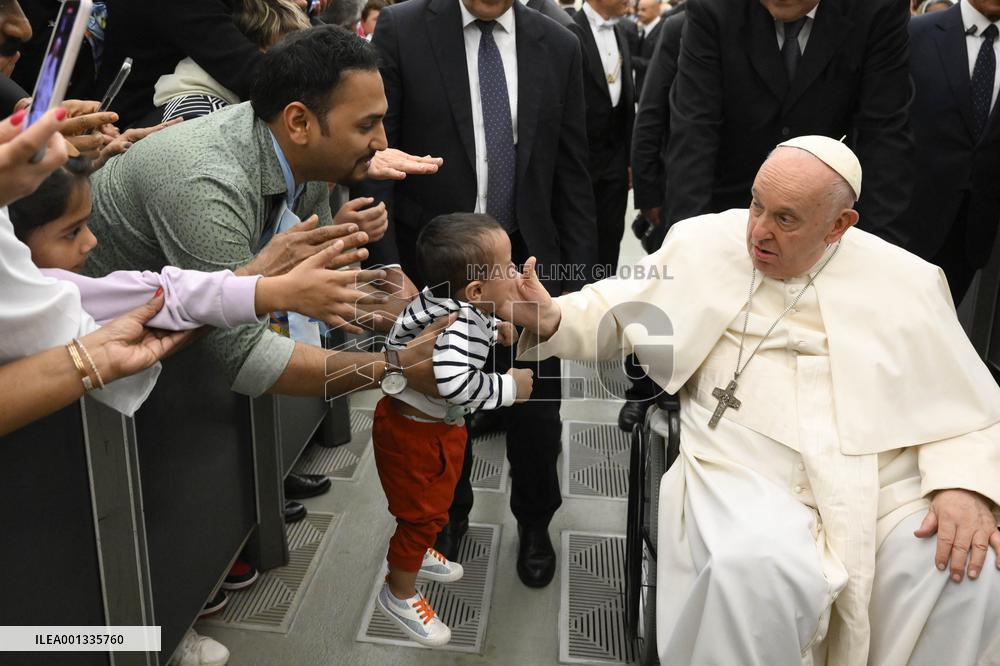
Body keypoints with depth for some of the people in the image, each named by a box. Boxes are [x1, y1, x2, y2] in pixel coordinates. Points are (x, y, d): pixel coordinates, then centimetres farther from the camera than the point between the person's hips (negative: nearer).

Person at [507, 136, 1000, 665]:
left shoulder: (903, 281, 4)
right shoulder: (706, 245, 4)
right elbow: (613, 313, 9)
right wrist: (551, 318, -12)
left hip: (888, 488, 2)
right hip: (748, 477, -2)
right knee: (753, 569, -32)